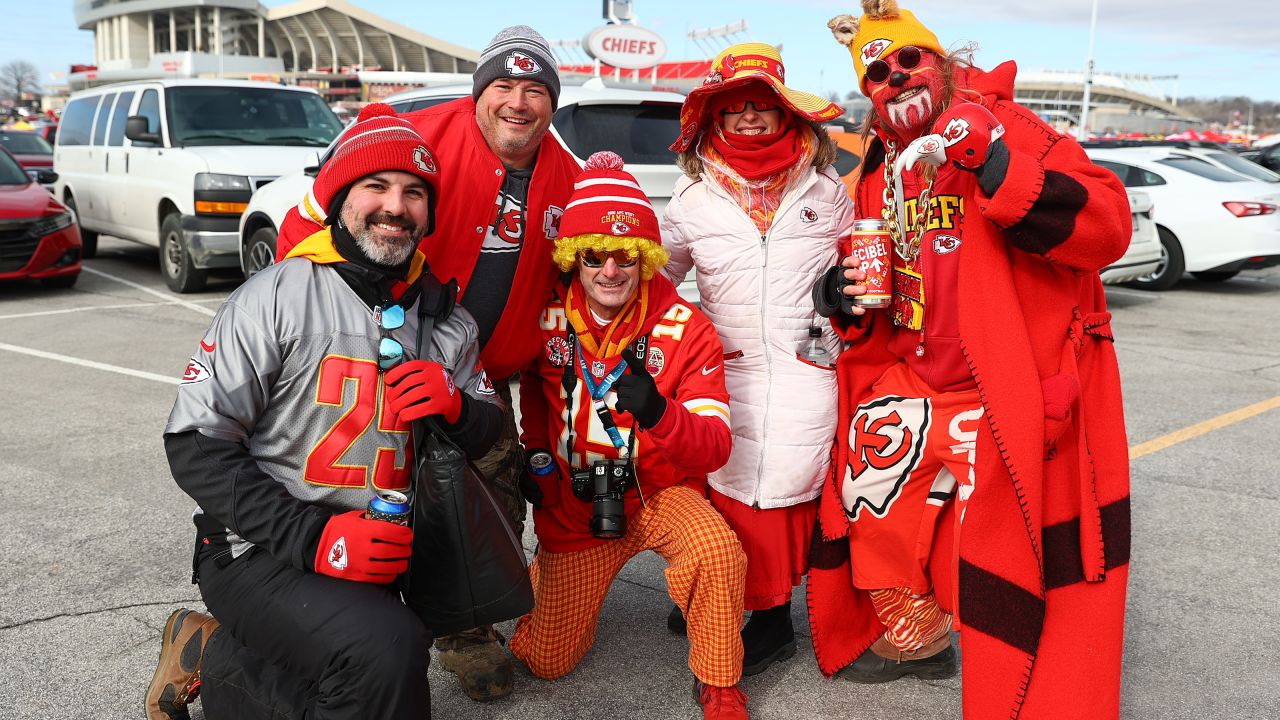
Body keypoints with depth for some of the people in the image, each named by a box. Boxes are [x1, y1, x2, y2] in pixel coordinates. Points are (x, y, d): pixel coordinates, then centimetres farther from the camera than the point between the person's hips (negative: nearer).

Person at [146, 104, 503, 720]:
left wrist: (456, 408, -12)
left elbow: (486, 434, 13)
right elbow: (195, 442, -11)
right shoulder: (277, 295, -8)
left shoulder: (449, 323, 7)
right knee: (388, 649, -29)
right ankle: (209, 656, -1)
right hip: (260, 554, -6)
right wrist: (311, 536, -21)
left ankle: (212, 657, 16)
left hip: (378, 557, 6)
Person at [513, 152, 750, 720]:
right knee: (546, 661, 7)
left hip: (660, 492, -2)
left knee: (718, 551, -35)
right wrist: (535, 449, 5)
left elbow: (714, 447, -23)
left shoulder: (687, 330, -16)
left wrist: (659, 414, -43)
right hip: (571, 503, 2)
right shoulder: (547, 320, -9)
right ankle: (543, 577, 43)